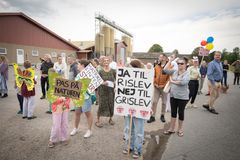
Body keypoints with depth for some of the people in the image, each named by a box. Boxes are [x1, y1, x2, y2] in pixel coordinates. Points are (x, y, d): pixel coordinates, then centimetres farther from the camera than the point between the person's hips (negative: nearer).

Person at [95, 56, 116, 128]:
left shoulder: (113, 71, 0)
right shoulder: (100, 71, -3)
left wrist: (114, 83, -16)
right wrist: (103, 83, -20)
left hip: (111, 90, 2)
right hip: (102, 90, -2)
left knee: (111, 104, 6)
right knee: (102, 105, -2)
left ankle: (110, 119, 29)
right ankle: (98, 120, 14)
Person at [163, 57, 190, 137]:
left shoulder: (187, 73, -9)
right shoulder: (174, 71, 5)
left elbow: (183, 82, -24)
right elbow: (165, 70, 1)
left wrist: (172, 81, -12)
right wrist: (170, 61, -2)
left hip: (183, 97, -4)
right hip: (173, 95, 4)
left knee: (180, 112, 8)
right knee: (173, 112, 12)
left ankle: (180, 129, 27)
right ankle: (171, 128, 25)